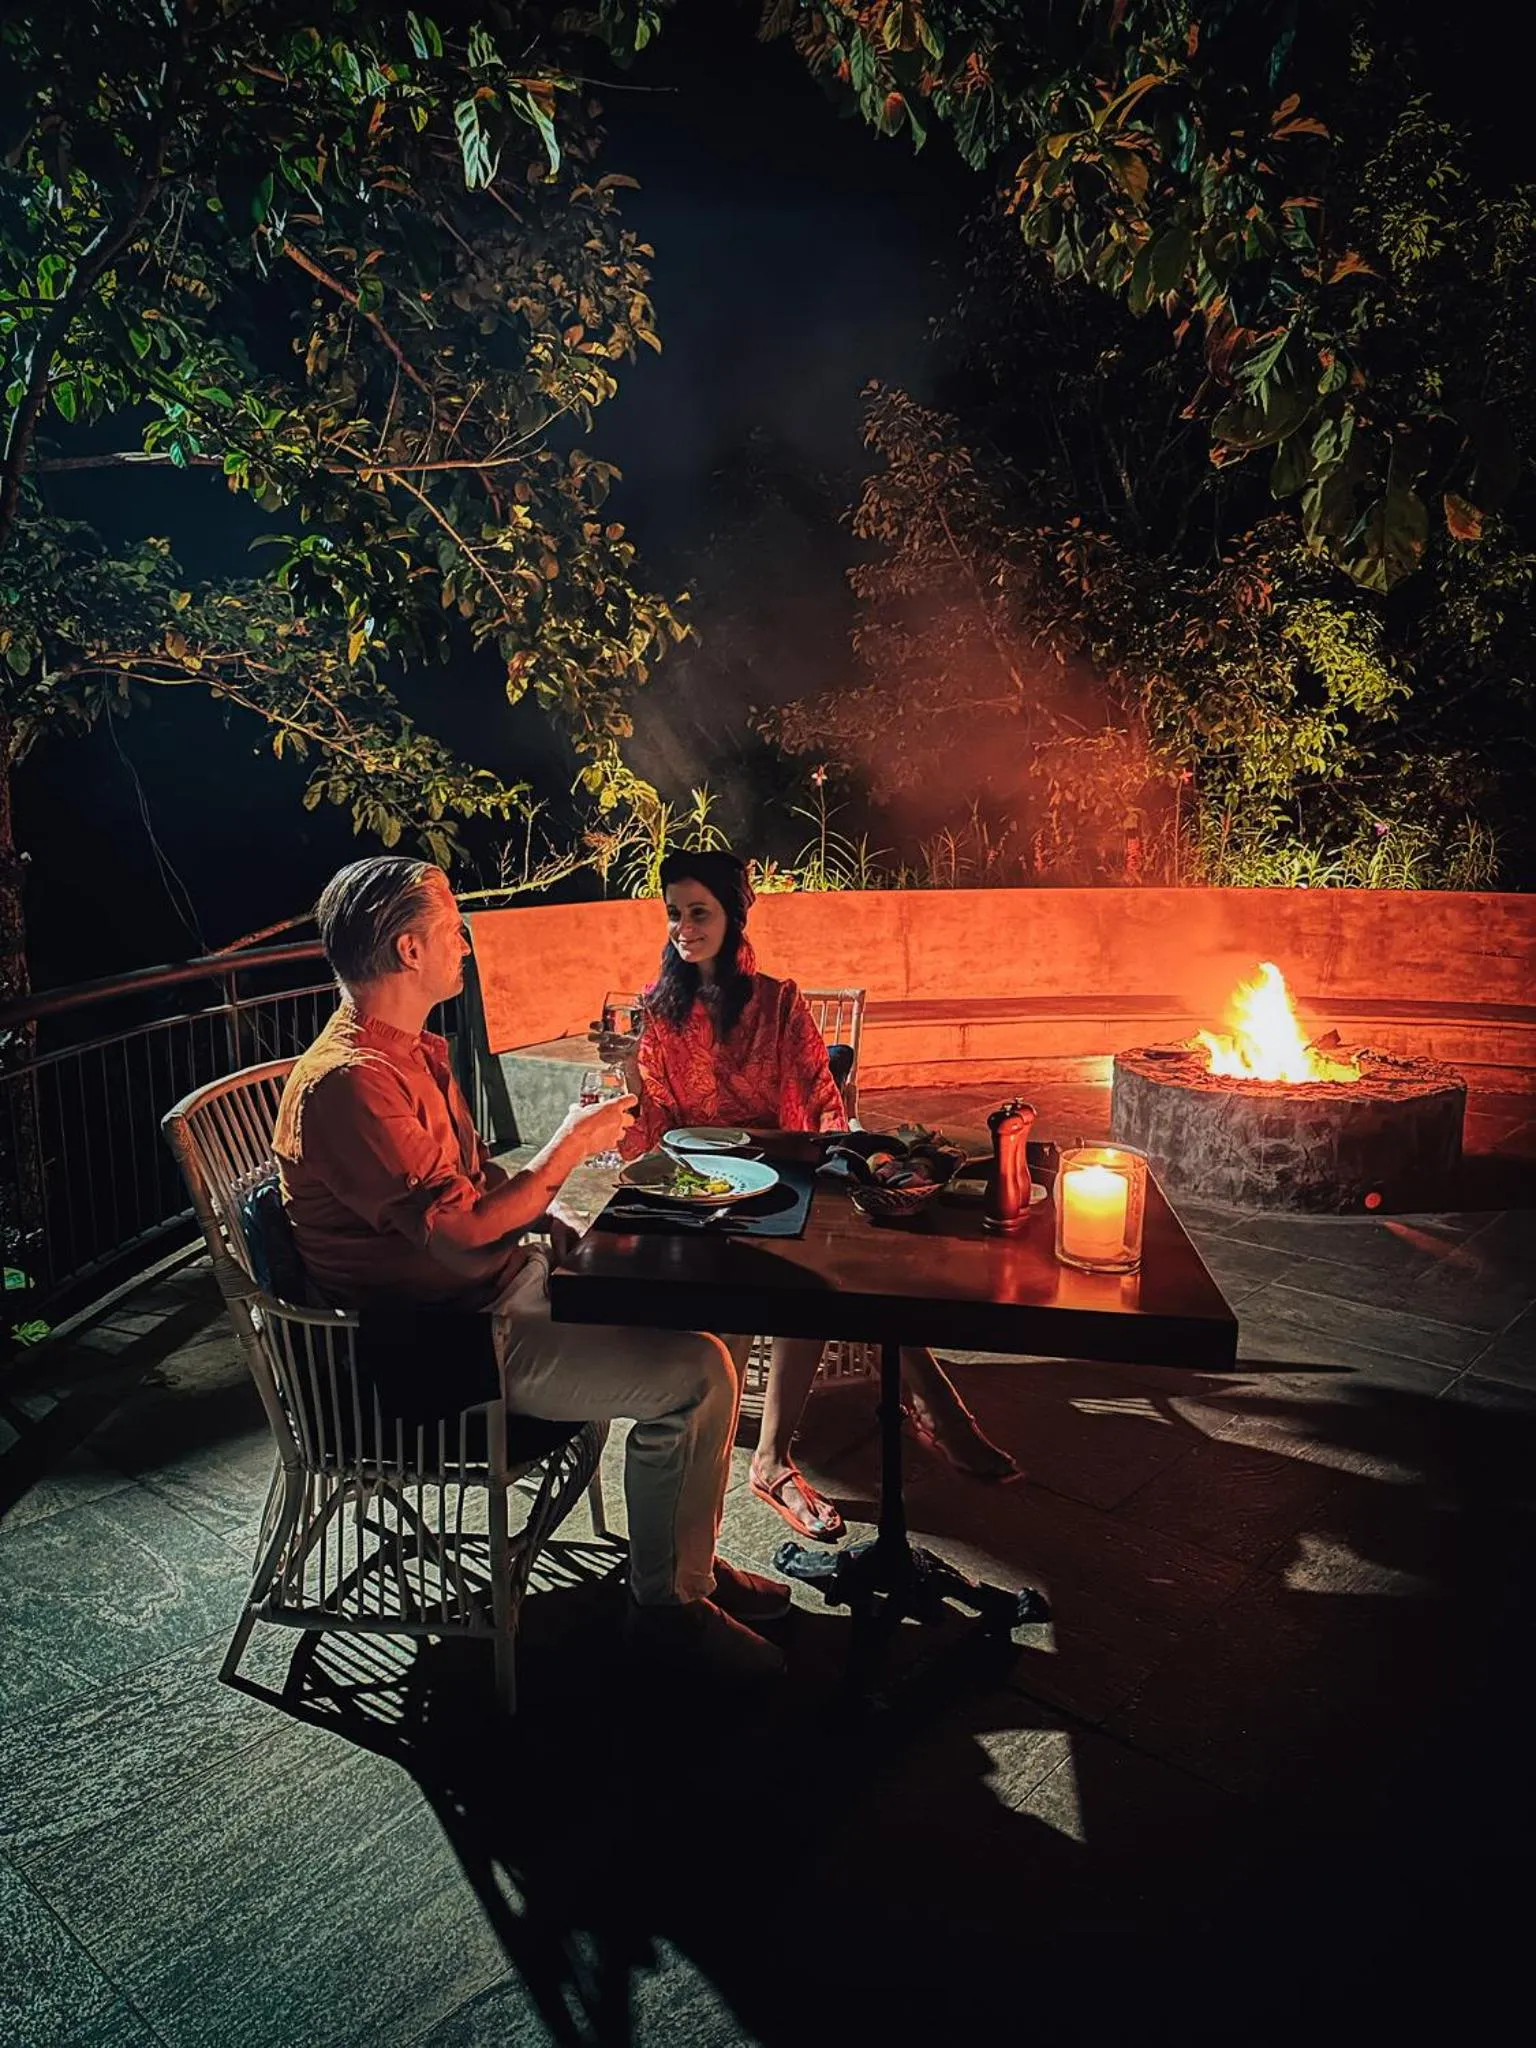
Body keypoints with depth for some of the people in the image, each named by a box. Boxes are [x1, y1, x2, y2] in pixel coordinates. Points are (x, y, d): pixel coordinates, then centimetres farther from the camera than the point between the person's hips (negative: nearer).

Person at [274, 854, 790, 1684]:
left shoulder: (412, 1050, 11)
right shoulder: (350, 1082, -23)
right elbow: (459, 1235, -27)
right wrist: (568, 1148, -15)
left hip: (493, 1284, 10)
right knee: (695, 1375, -16)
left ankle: (686, 1558, 20)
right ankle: (667, 1606, 3)